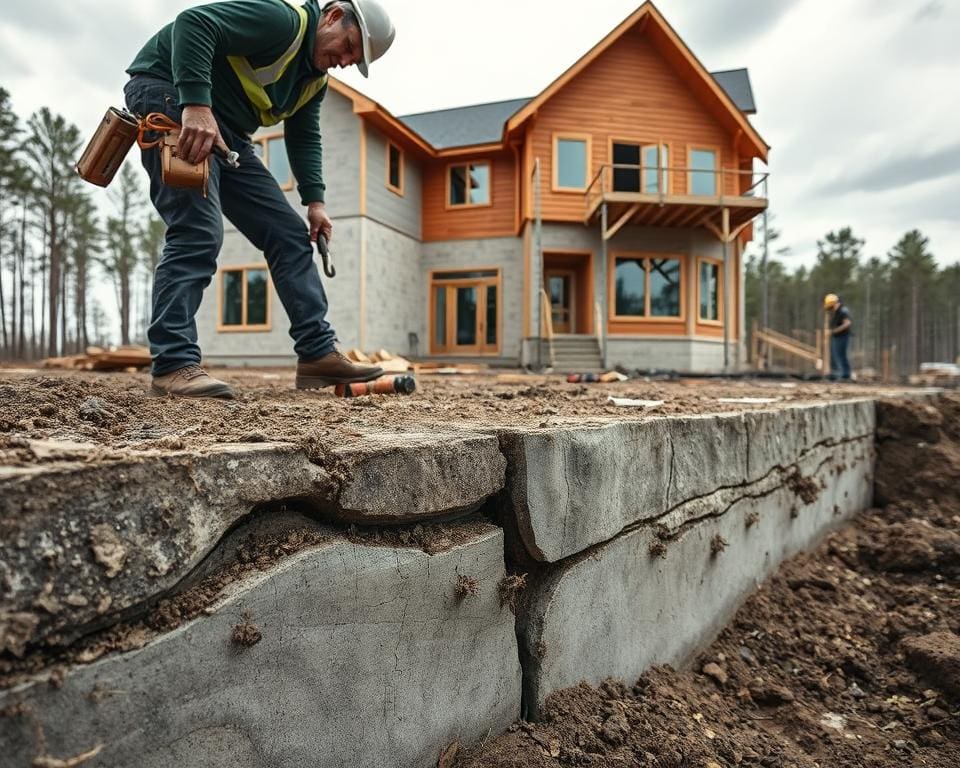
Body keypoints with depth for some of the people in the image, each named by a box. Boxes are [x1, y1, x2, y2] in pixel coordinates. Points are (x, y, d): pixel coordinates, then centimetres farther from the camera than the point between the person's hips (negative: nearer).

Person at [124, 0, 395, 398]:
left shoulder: (315, 79, 13)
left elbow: (304, 138, 12)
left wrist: (314, 200, -1)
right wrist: (196, 105, -35)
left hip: (224, 135, 9)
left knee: (289, 234, 0)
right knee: (199, 231, -23)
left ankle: (318, 354, 0)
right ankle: (173, 365, -21)